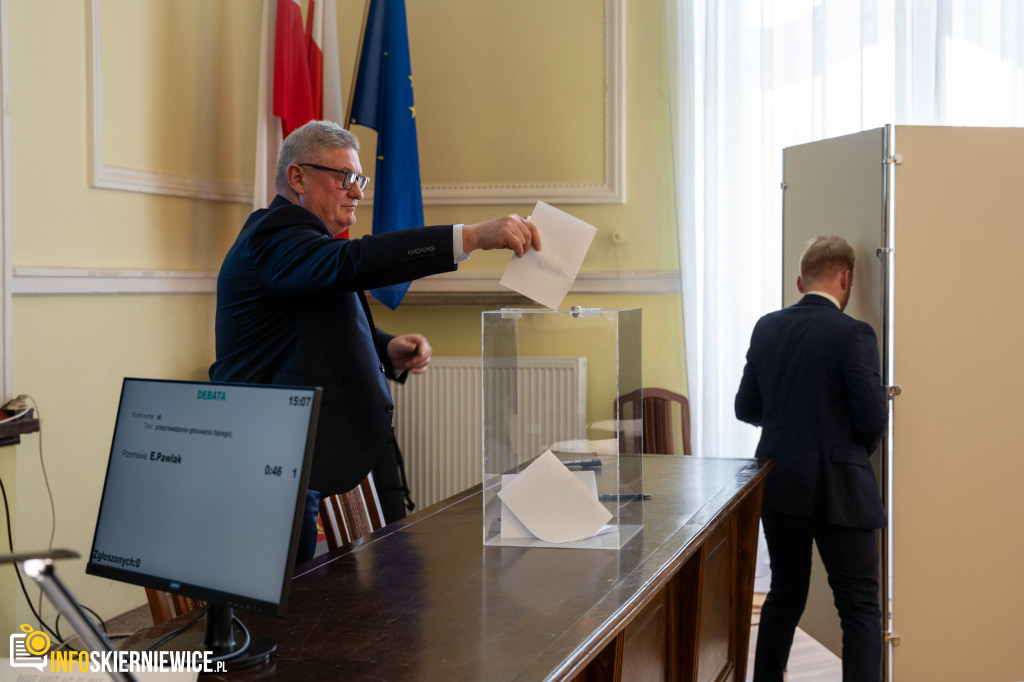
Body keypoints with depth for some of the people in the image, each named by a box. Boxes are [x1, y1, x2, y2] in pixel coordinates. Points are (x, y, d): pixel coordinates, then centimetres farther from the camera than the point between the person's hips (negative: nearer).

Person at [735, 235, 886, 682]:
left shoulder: (766, 328, 2)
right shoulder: (852, 334, -15)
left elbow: (746, 407, 7)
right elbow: (873, 419, -14)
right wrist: (858, 447, 7)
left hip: (778, 486, 6)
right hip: (838, 491, -6)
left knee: (785, 594, 19)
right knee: (860, 606, 4)